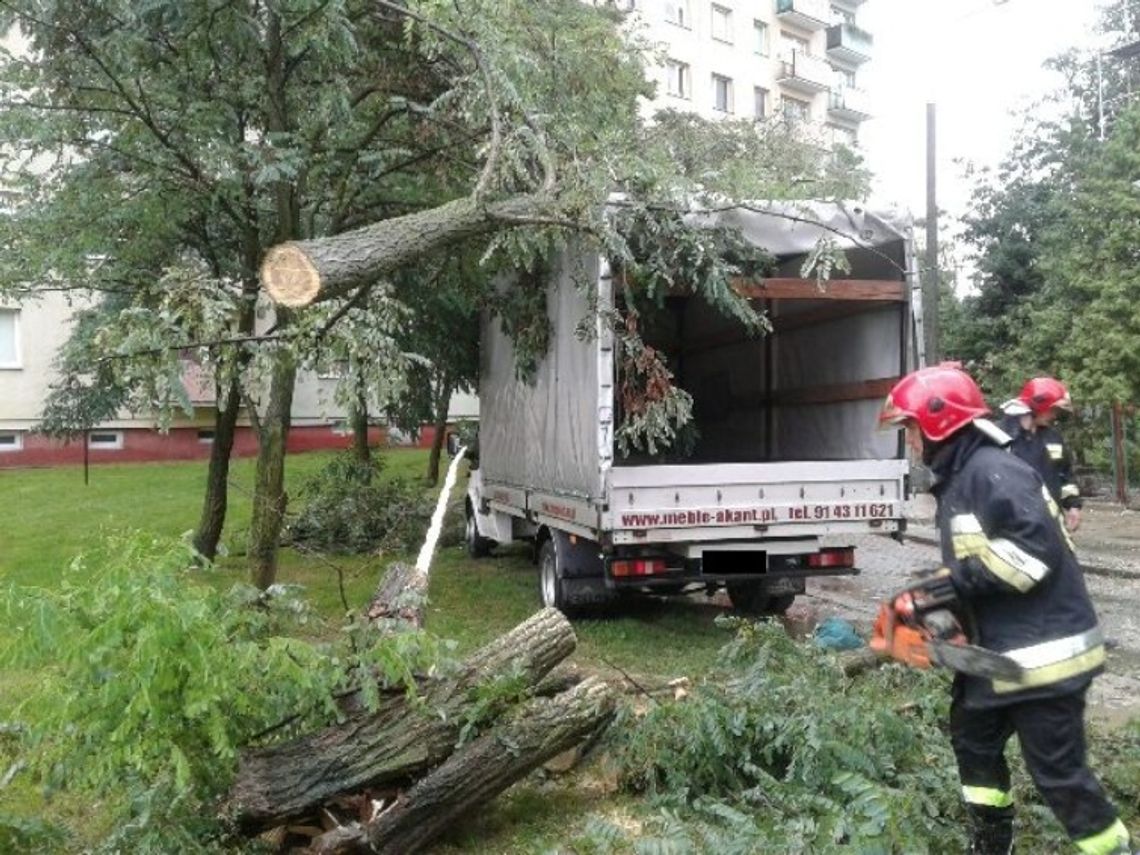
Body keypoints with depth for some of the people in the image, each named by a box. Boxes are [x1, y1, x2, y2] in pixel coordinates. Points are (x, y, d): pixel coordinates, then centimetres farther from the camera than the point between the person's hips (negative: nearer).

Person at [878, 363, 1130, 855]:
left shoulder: (992, 470, -19)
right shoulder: (957, 478, 13)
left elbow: (1036, 549, -28)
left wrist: (955, 579, -23)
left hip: (1044, 652, -11)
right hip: (1000, 650, 11)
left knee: (1058, 774, -1)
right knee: (973, 739, 22)